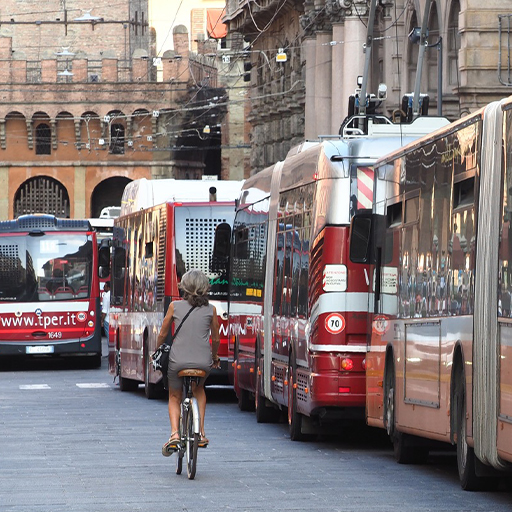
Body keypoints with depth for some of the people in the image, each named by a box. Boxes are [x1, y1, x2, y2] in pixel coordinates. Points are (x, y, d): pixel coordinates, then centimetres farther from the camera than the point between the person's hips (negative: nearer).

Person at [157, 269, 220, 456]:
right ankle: (201, 432, 21)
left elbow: (163, 334, 9)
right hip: (203, 362, 1)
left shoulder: (175, 306, 2)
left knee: (174, 398, 22)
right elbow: (216, 339, 13)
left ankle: (174, 433, -2)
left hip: (178, 361, -1)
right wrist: (214, 358, 32)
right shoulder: (210, 309, 4)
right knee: (199, 390, 33)